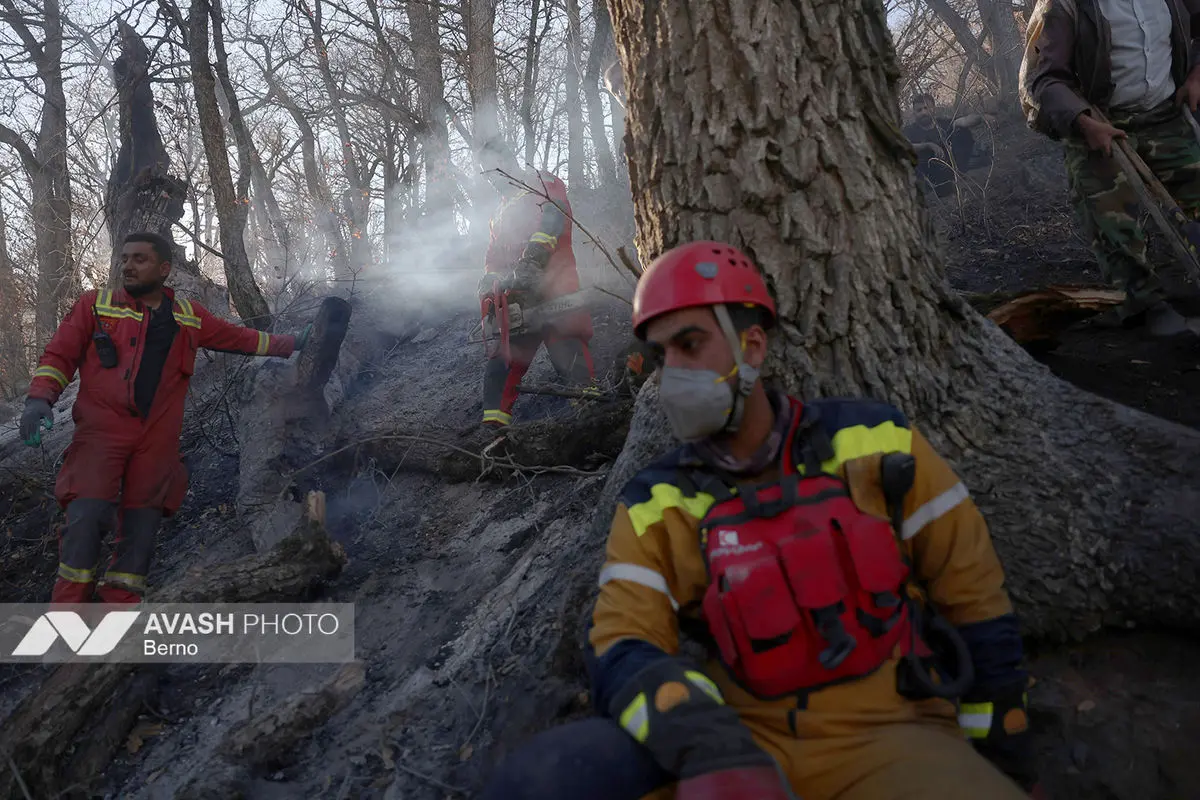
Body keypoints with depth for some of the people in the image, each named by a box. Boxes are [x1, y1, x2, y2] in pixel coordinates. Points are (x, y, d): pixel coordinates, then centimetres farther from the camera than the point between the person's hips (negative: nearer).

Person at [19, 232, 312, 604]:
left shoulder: (188, 316, 13)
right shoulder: (96, 304, 6)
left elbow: (239, 337, 24)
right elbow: (59, 354, 4)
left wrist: (290, 344, 25)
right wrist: (39, 398, -12)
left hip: (157, 439, 3)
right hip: (102, 431, -3)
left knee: (141, 528, 3)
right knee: (86, 517, -15)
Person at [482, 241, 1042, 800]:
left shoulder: (873, 440, 1)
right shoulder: (653, 504, 2)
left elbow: (973, 593, 8)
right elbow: (623, 650, -8)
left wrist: (1006, 754, 13)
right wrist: (704, 743, -29)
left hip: (887, 735, 0)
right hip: (744, 734, 1)